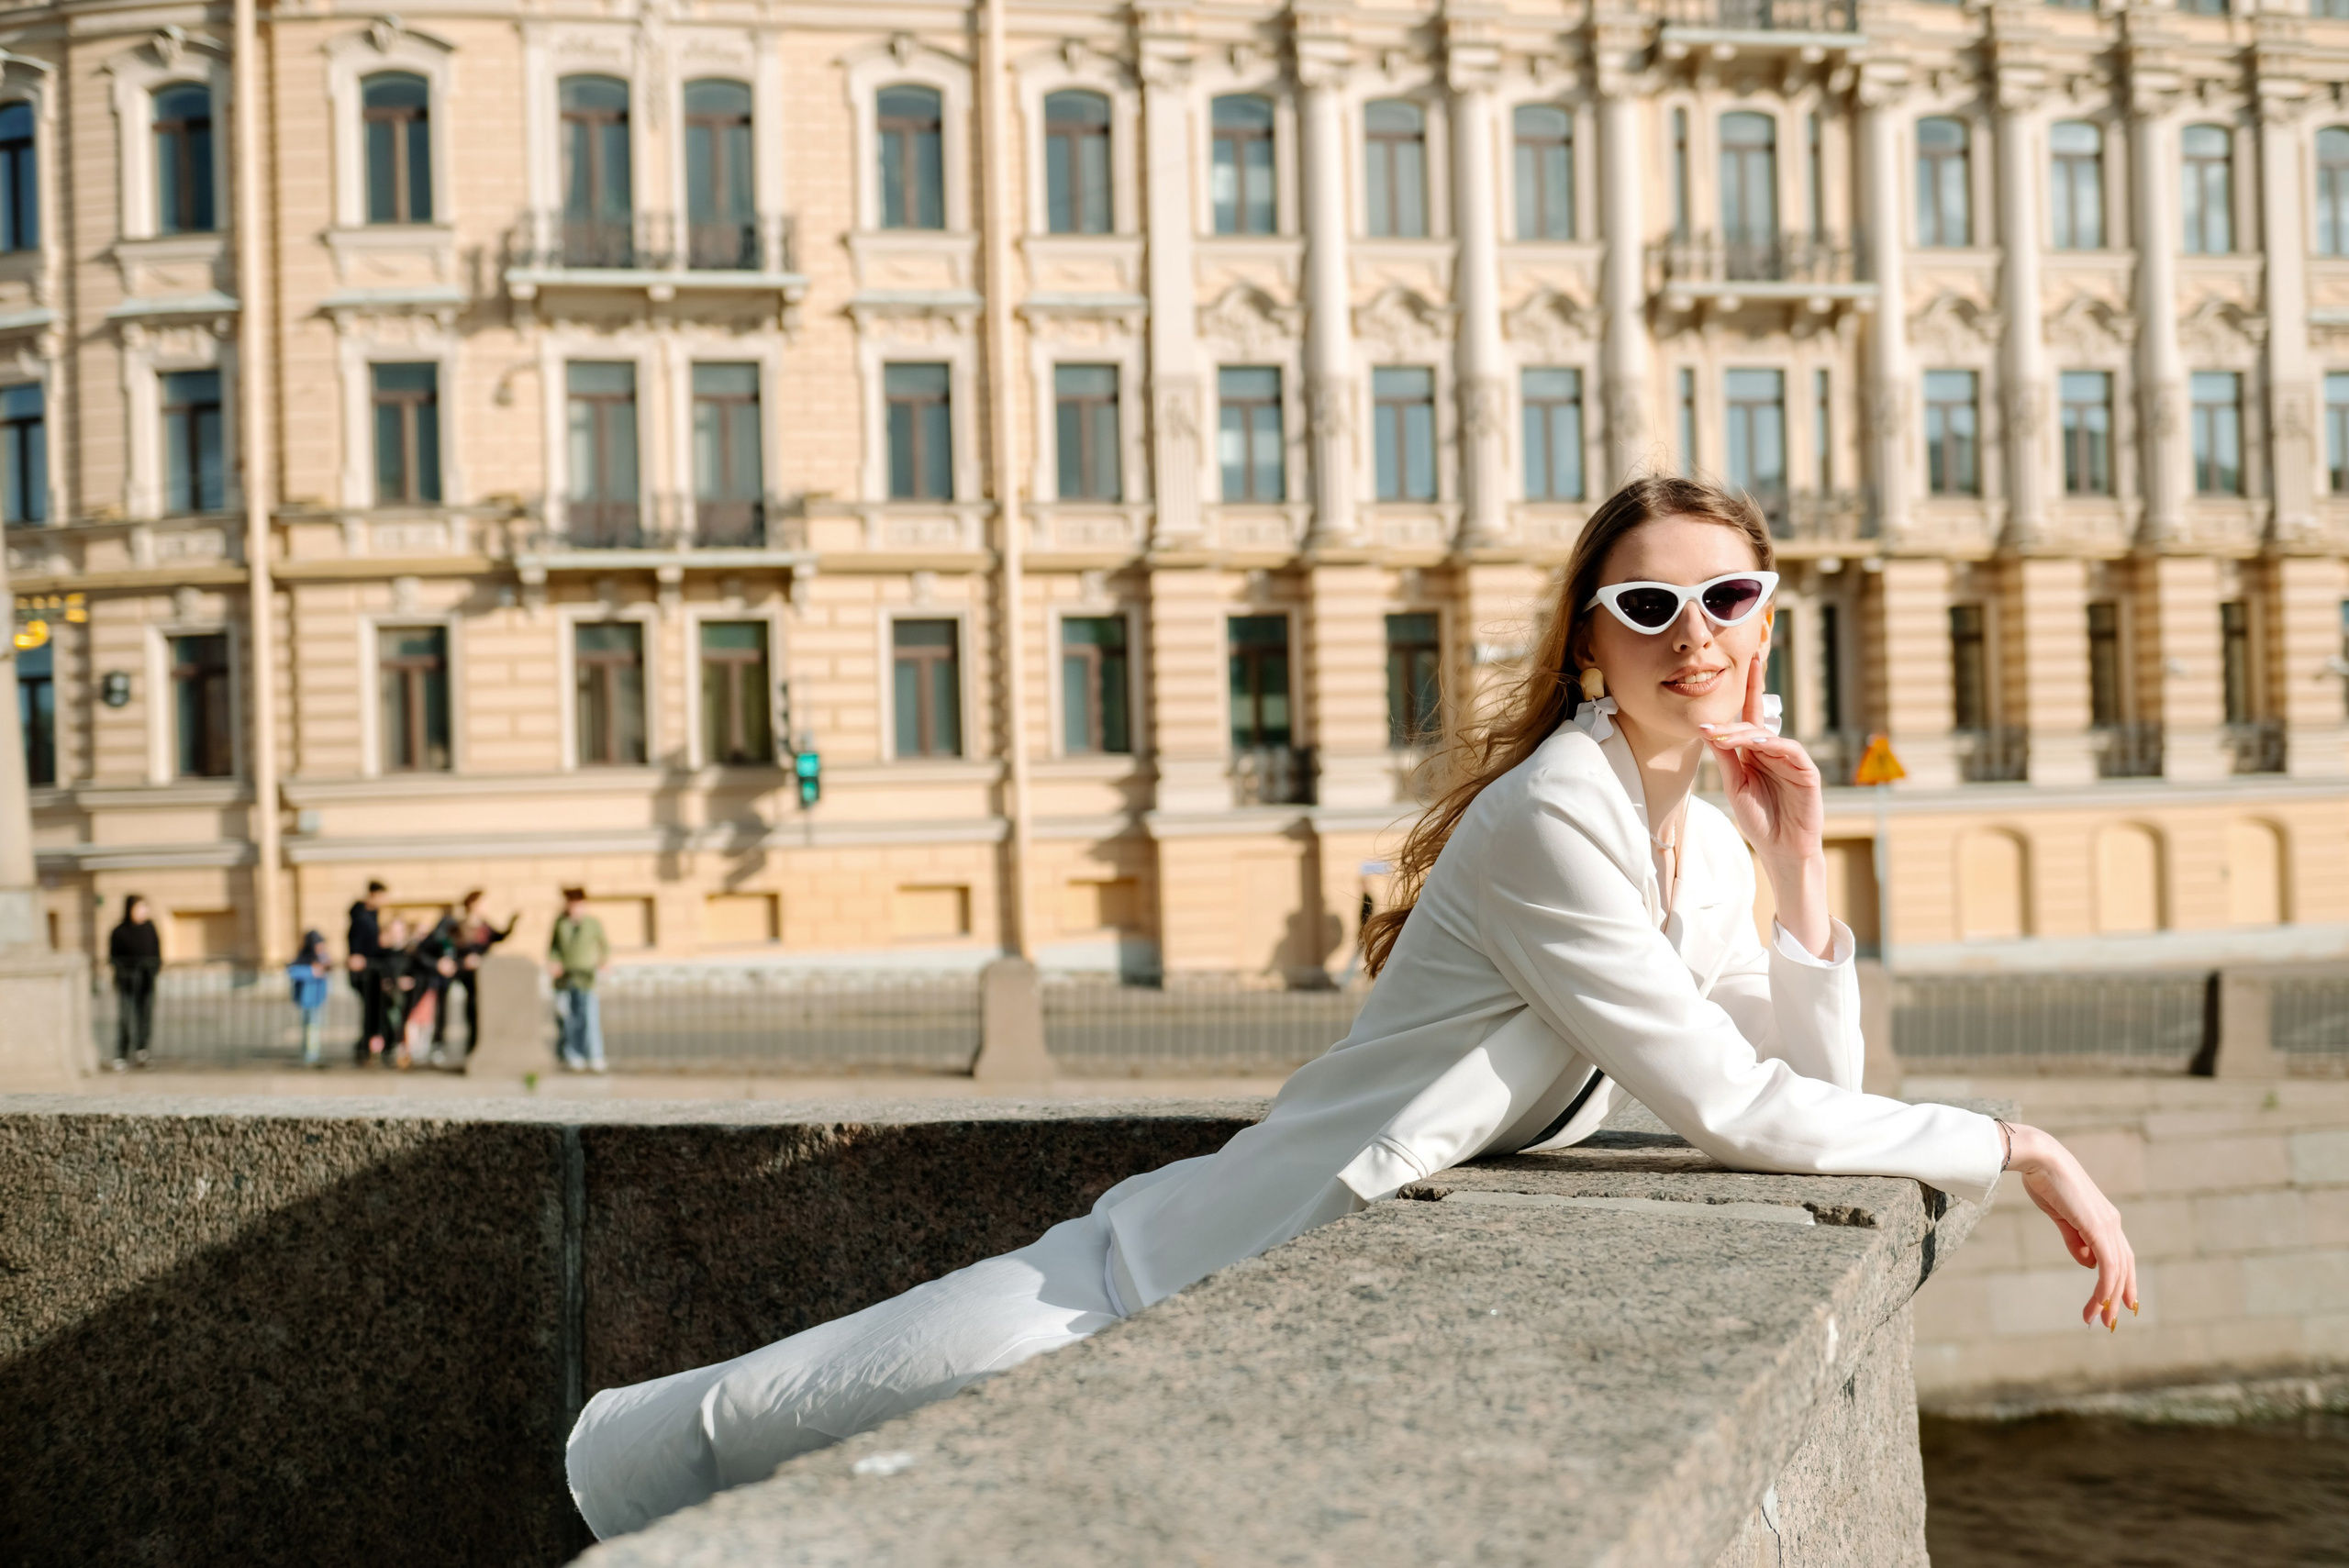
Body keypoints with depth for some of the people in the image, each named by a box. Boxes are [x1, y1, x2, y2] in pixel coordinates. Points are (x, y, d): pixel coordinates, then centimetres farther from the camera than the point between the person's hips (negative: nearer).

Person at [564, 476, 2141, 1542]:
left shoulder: (1711, 845, 6)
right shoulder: (1554, 816, -23)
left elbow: (1819, 1088, 4)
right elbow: (1733, 1110, -23)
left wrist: (1801, 873, -6)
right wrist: (2016, 1150, -15)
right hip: (1221, 1259, -8)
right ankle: (625, 1445, 30)